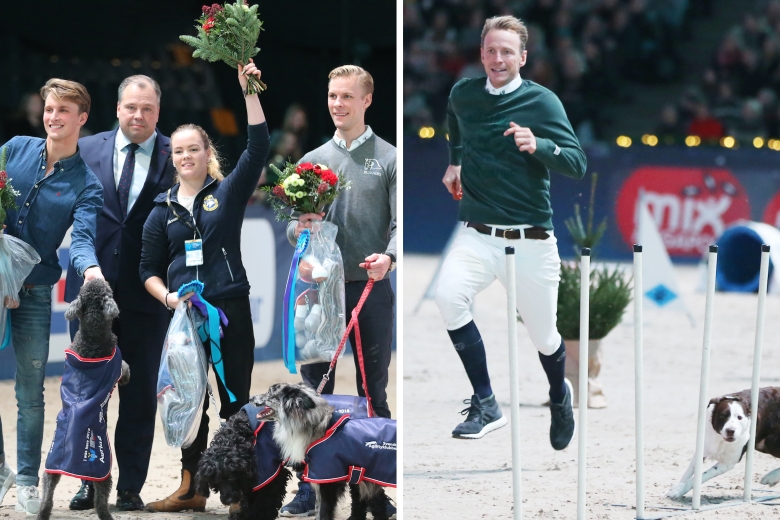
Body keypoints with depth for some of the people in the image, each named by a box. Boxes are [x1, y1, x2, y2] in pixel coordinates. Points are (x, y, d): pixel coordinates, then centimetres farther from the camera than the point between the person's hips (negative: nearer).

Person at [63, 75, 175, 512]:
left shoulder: (174, 157, -1)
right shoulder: (86, 150, 6)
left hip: (146, 293, -2)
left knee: (141, 393, 5)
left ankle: (131, 487, 13)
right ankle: (87, 481, 15)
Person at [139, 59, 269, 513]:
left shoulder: (228, 193, 2)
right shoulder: (163, 210, 9)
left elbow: (259, 147, -12)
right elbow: (150, 269, 11)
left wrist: (248, 90, -20)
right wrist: (167, 296, -10)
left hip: (231, 310, -3)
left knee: (235, 400, 2)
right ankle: (192, 488, 20)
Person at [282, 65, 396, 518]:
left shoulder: (389, 158, 3)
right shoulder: (313, 160, 12)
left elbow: (401, 222, -6)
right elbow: (294, 225, 13)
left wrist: (389, 256, -26)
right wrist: (300, 228, -11)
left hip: (371, 290, -3)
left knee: (374, 391, 5)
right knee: (315, 390, 3)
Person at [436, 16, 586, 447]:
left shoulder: (542, 101, -8)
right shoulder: (463, 94, 4)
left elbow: (577, 164, -14)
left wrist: (538, 145, -29)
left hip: (531, 241, -2)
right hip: (477, 234, 2)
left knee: (544, 337, 8)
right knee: (448, 295, -28)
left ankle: (560, 396, 45)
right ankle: (485, 405, -18)